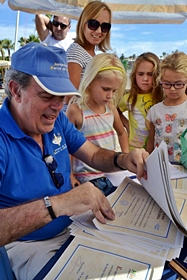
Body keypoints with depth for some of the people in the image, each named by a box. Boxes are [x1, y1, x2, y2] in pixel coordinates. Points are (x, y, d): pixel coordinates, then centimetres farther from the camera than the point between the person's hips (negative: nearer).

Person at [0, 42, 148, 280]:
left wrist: (122, 159, -15)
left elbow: (94, 155, 5)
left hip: (72, 227, 6)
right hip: (25, 245, -6)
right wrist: (56, 204, -46)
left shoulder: (57, 120, -1)